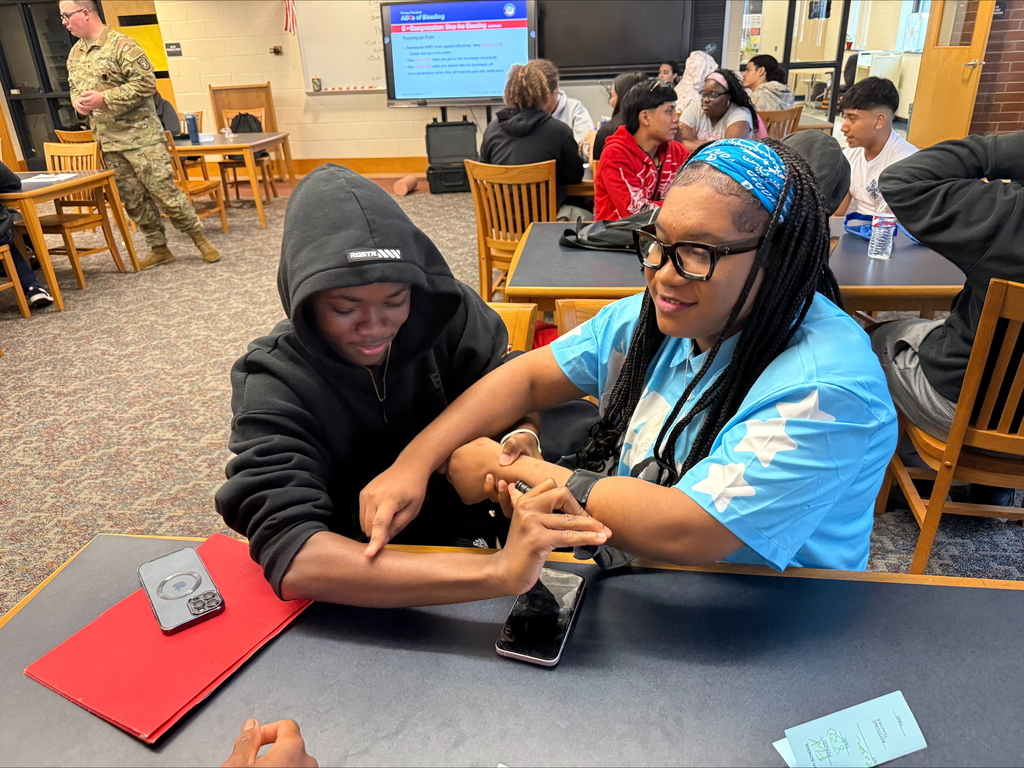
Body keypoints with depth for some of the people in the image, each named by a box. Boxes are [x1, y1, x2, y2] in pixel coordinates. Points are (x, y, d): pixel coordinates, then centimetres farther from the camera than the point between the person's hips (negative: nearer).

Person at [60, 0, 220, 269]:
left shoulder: (121, 44, -10)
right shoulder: (75, 53, 13)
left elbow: (146, 83, -17)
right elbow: (75, 87, 23)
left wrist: (103, 99, -19)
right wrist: (78, 101, -2)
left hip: (139, 135, -7)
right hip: (107, 140, 7)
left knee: (164, 191, -8)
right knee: (132, 199, 8)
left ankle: (200, 239, 5)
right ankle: (159, 248, 17)